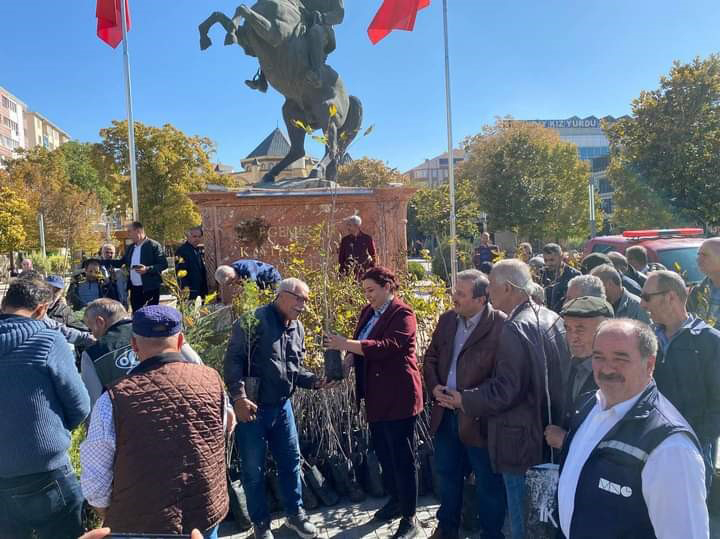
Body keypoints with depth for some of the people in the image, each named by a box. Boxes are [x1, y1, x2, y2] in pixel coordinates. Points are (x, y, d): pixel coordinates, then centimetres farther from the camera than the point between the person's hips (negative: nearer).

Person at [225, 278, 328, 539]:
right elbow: (233, 359, -18)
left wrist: (314, 380, -3)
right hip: (252, 406, -7)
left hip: (282, 405, 7)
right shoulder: (254, 320, -15)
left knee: (291, 459, 15)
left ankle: (295, 513, 34)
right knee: (253, 468, 8)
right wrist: (239, 397, -25)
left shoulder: (298, 328, 9)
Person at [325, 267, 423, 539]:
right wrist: (348, 360, -8)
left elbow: (387, 346, -28)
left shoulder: (402, 314, -14)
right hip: (376, 396, 8)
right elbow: (361, 345, 13)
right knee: (383, 451, 20)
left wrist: (346, 344, -32)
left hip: (398, 396, -8)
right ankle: (395, 499, 40)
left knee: (402, 456, 2)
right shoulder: (368, 312, 10)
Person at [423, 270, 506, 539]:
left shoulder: (500, 326, -18)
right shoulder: (447, 319, 3)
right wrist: (434, 387, -5)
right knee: (448, 474, 23)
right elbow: (431, 357, 12)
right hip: (445, 413, 6)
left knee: (488, 482, 11)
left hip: (478, 417, -6)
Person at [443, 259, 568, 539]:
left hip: (522, 438, -9)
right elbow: (559, 373, 11)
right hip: (549, 431, 9)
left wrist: (465, 399, -11)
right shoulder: (552, 318, 2)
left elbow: (505, 391, -25)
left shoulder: (514, 329, -23)